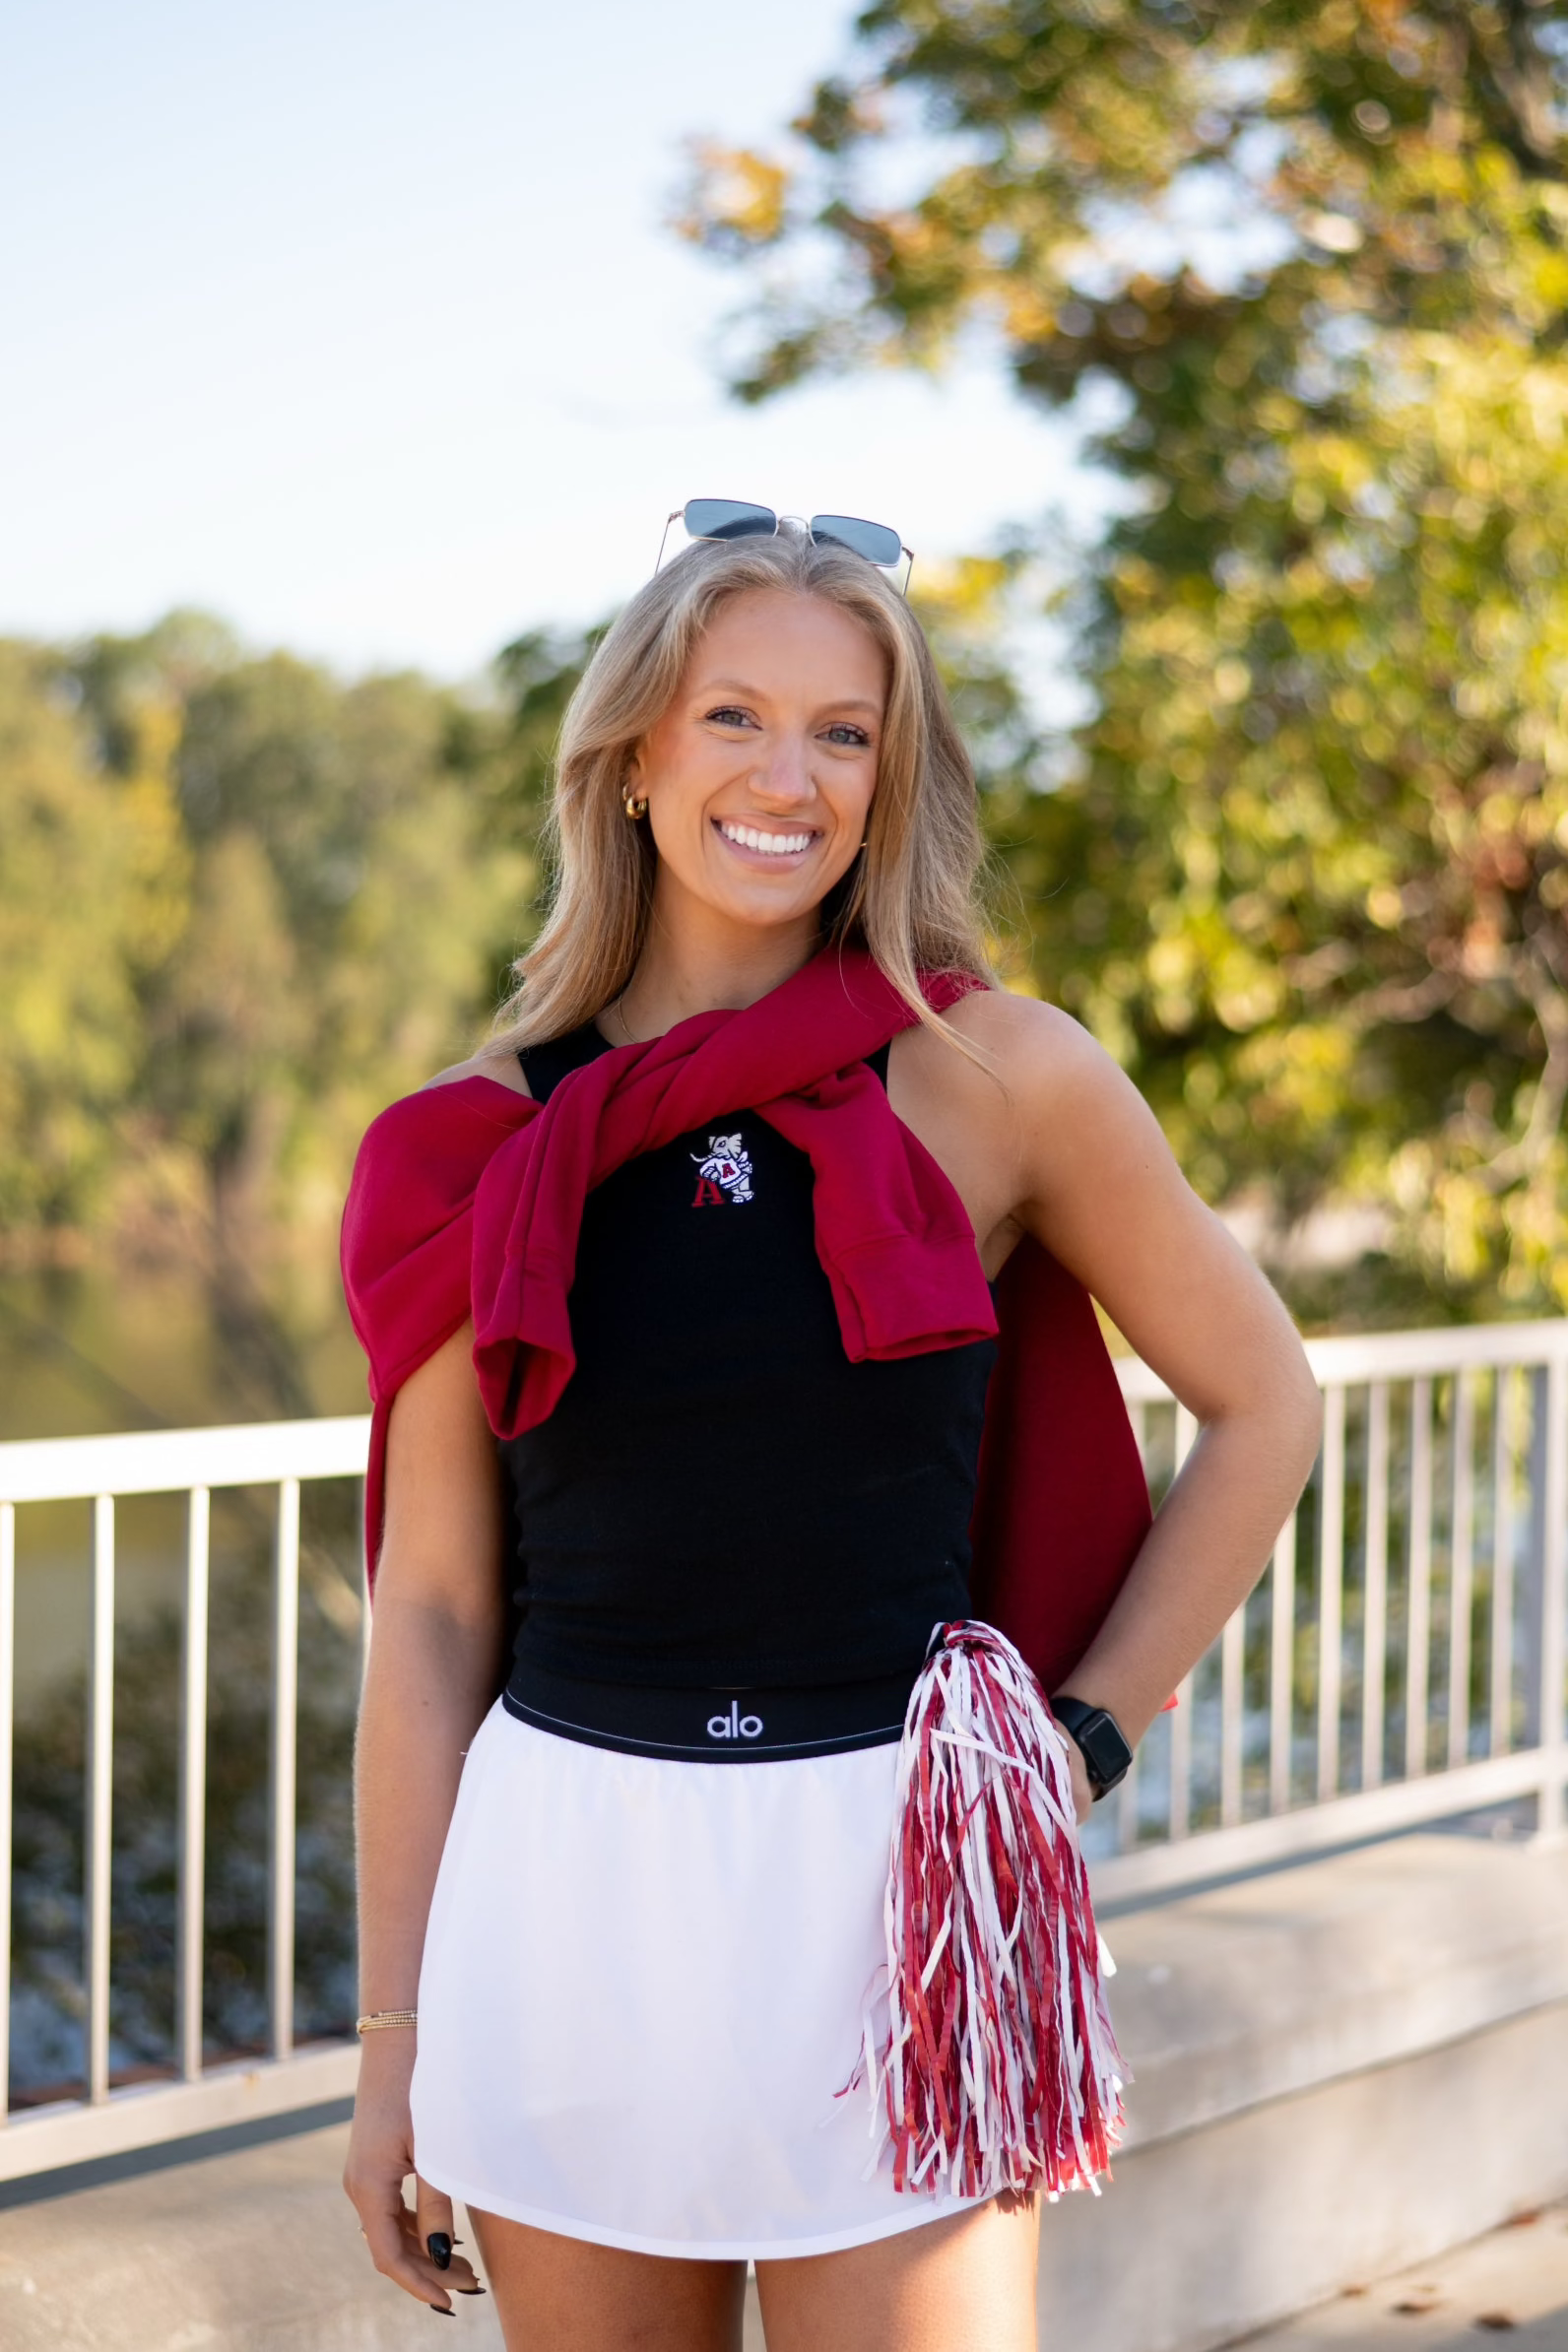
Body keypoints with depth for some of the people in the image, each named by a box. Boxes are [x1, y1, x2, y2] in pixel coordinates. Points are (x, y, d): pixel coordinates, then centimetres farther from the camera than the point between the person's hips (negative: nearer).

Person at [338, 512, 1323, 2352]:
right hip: (563, 1876, 2)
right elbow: (431, 1609, 5)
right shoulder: (488, 1138, 2)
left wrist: (1089, 1734, 3)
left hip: (887, 1874, -1)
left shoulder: (995, 1079, -2)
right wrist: (393, 2032, 6)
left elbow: (1262, 1405, 10)